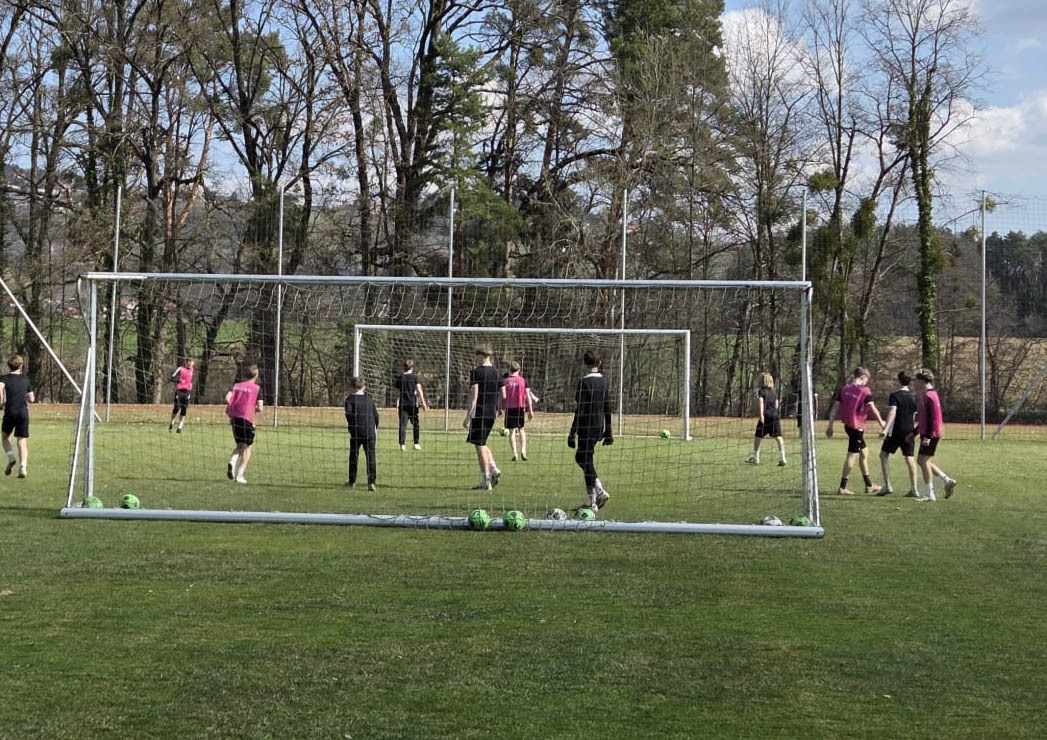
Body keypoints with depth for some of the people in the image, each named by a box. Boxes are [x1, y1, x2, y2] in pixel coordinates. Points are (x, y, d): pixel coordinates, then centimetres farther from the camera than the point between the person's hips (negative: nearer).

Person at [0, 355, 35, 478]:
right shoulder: (25, 379, 13)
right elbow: (31, 399, 12)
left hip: (10, 412, -2)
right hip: (24, 411, 2)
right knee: (22, 441, 1)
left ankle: (11, 457, -1)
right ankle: (22, 467, -16)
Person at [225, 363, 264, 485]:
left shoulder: (236, 385, 12)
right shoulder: (257, 388, 1)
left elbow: (227, 398, -5)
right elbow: (260, 408, -7)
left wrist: (230, 407, 11)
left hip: (234, 417, 4)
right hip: (247, 418, -4)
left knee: (240, 445, 20)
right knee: (247, 448, 6)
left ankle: (232, 462, -9)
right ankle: (240, 475, 0)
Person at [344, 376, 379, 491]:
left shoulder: (350, 399, -1)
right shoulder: (369, 399, 9)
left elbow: (349, 414, -13)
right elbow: (376, 415, 11)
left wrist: (351, 428, -5)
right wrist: (375, 429, 21)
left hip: (356, 431, -2)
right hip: (370, 432, 2)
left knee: (354, 456, 12)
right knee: (371, 456, 0)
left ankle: (352, 481, 21)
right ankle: (371, 482, -10)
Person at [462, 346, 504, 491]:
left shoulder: (477, 372, -10)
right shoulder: (497, 373, 8)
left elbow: (474, 395, -15)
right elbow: (503, 396, 8)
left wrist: (468, 416, -13)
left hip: (479, 413, -6)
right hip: (492, 413, 6)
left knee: (480, 445, -1)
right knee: (482, 444, 21)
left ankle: (486, 481, -2)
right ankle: (494, 469, 4)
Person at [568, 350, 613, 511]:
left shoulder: (584, 382, -14)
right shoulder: (603, 381, 7)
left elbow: (580, 410, -16)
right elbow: (607, 408, 11)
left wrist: (573, 432, -12)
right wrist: (608, 431, 18)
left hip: (586, 427, -7)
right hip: (600, 426, 7)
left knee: (586, 461, 0)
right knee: (580, 457, 19)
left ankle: (591, 501, 0)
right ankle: (600, 490, 12)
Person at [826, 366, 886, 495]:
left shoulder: (844, 388, 6)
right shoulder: (865, 390, -11)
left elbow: (835, 406, 4)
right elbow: (872, 408, -11)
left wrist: (830, 425, 6)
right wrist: (881, 422, 3)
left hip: (848, 425, 7)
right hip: (857, 426, -7)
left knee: (864, 452, 20)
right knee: (851, 455, -2)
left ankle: (869, 485, 28)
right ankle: (842, 487, 0)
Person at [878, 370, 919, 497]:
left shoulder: (895, 396, -8)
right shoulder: (914, 397, 8)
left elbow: (892, 412, -21)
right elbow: (916, 416, 12)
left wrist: (886, 428, -29)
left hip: (896, 431, -5)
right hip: (909, 432, 5)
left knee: (884, 454, 6)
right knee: (909, 458, 5)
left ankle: (887, 486, -2)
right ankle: (913, 489, 1)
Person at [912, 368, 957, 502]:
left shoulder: (930, 396, -15)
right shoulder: (923, 395, 16)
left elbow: (934, 417, -21)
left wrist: (928, 436, -25)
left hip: (931, 434, -10)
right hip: (926, 433, 10)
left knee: (924, 461, -7)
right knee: (921, 461, 12)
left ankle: (929, 494, -1)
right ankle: (947, 481, 16)